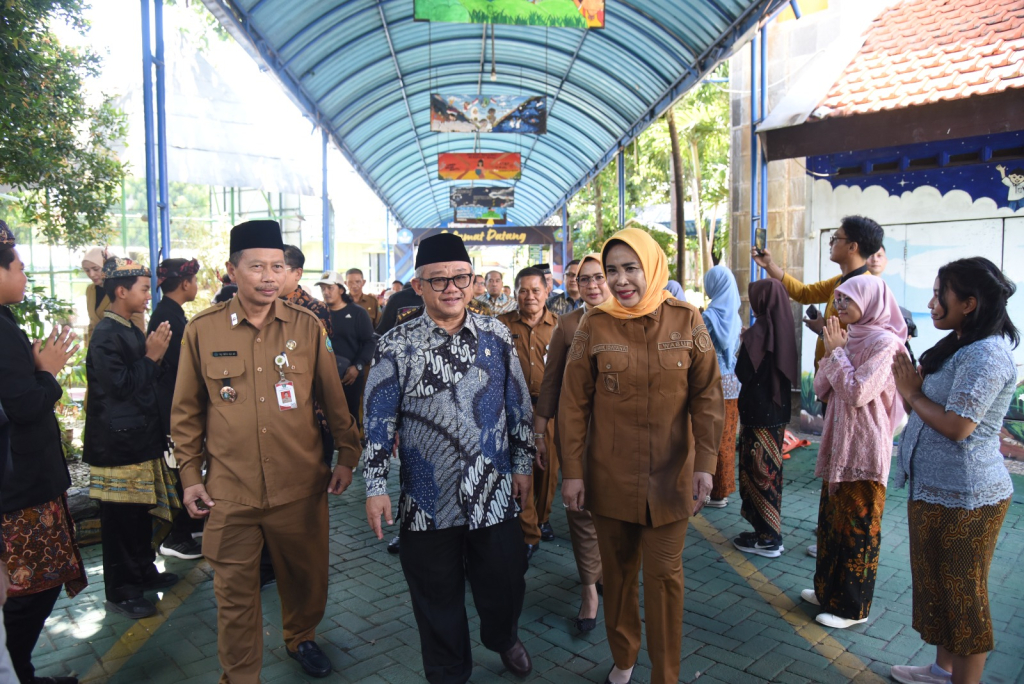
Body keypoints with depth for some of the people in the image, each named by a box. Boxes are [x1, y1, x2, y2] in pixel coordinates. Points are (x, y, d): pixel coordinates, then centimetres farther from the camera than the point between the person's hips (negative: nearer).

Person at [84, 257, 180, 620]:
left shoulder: (130, 331, 12)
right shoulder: (106, 334, -16)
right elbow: (120, 386, -21)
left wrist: (154, 355, 2)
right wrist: (151, 356, -15)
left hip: (140, 438, 9)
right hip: (119, 443, -9)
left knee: (142, 513, 19)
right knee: (120, 519, 1)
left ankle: (143, 572, 33)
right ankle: (120, 591, 13)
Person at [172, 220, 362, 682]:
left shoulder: (307, 326, -2)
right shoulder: (202, 330, -2)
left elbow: (334, 398, 5)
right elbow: (187, 411, 6)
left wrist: (347, 455, 5)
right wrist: (190, 475, 4)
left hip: (301, 486, 1)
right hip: (230, 490, -1)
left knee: (307, 576, 18)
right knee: (235, 592, 10)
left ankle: (301, 639, 46)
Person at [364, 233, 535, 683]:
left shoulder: (497, 337, 0)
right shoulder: (396, 347, -6)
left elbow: (519, 406, 7)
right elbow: (378, 423, -4)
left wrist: (522, 464, 6)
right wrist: (375, 486, -6)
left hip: (494, 494, 2)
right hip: (428, 501, -1)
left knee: (504, 583, 16)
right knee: (438, 598, 14)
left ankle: (503, 639, 50)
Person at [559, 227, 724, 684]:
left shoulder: (686, 321, -3)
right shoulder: (594, 326, -5)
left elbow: (707, 397, -1)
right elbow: (573, 403, -3)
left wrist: (705, 463, -6)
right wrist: (572, 471, -4)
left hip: (669, 475, 0)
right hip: (610, 475, 0)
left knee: (664, 575, 6)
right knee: (617, 570, 13)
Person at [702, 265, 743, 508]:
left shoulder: (710, 316, -14)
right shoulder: (735, 315, 7)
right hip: (733, 380, 7)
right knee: (727, 436, 13)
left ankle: (714, 492, 8)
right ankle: (724, 488, 23)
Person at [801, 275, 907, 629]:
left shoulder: (884, 342, -14)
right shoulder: (851, 337, 10)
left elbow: (857, 392, -23)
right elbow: (821, 388, 8)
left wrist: (837, 352, -14)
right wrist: (832, 352, -5)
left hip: (864, 449, -8)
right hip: (839, 444, 8)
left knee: (857, 526, 3)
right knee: (832, 518, 17)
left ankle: (853, 607, 15)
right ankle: (829, 589, 32)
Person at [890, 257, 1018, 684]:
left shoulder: (986, 355, -21)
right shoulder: (960, 347, 12)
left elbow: (956, 426, -25)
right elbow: (930, 408, 13)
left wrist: (913, 395, -11)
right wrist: (909, 386, -4)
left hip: (964, 497, -10)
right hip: (937, 489, 10)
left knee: (963, 595, 5)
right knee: (938, 584, 21)